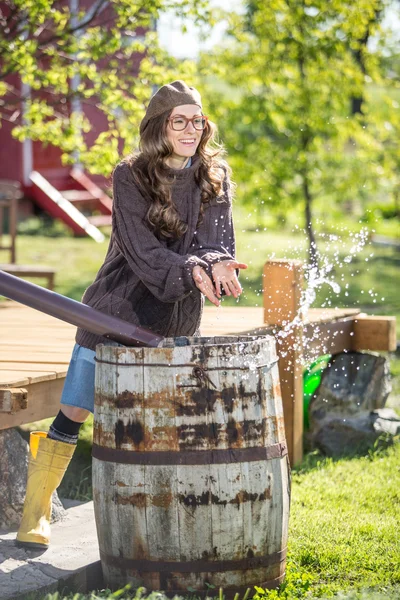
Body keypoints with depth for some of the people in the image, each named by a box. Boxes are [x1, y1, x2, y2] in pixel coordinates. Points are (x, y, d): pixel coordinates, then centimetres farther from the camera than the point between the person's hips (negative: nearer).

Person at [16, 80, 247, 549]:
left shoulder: (216, 178, 3)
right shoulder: (130, 176, -7)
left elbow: (218, 237, -6)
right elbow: (139, 248, -16)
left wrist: (218, 265, -29)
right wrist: (190, 271, -31)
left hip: (174, 321, 3)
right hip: (116, 312, -3)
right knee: (73, 412, 0)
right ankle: (35, 512, 11)